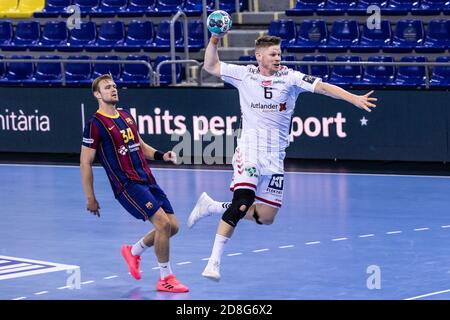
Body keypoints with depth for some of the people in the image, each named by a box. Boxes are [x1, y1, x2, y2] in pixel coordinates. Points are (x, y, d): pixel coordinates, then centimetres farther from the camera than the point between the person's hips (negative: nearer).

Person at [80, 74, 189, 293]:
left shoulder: (126, 116, 14)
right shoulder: (95, 124, -8)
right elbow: (85, 163, -7)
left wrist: (161, 155, 8)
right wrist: (90, 198, -7)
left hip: (147, 180, 8)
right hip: (127, 185, -8)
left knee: (172, 226, 4)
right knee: (163, 223, -18)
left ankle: (134, 252, 29)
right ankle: (166, 279, -5)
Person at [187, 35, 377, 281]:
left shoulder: (290, 77, 1)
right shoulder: (244, 74, 4)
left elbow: (323, 87, -9)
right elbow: (210, 66, 11)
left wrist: (354, 99, -20)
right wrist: (214, 40, -5)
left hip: (274, 157, 3)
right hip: (249, 150, -3)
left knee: (265, 217, 0)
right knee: (242, 202, -22)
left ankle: (211, 207, 22)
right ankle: (214, 260, -15)